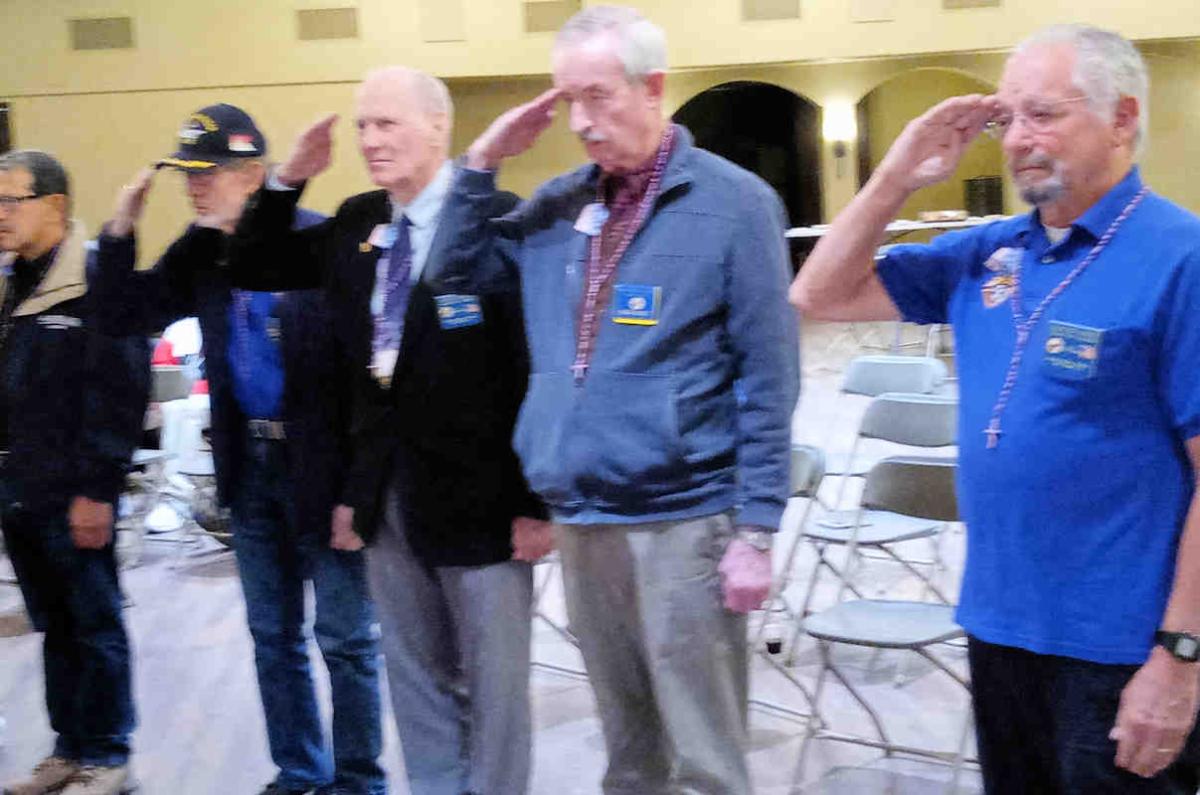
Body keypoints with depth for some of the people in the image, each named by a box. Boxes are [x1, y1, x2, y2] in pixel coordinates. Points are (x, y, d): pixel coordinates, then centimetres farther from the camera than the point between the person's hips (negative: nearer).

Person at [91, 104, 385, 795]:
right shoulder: (201, 253, 4)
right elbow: (125, 316, 9)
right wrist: (120, 233, -5)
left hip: (322, 466, -7)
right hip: (250, 464, 7)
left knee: (345, 638, 6)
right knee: (273, 634, 17)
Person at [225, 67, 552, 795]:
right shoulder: (356, 222, 7)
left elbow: (536, 370, -15)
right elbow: (254, 271, 16)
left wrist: (534, 502, -16)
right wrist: (288, 182, 0)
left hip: (476, 498, -6)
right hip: (388, 495, 7)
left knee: (493, 681, 9)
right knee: (416, 675, 20)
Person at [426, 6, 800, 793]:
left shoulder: (733, 203, -8)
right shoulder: (561, 202, 7)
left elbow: (767, 378, -9)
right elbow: (457, 271, 14)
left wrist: (756, 529, -12)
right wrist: (483, 161, 1)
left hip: (684, 521, -5)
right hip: (580, 519, 5)